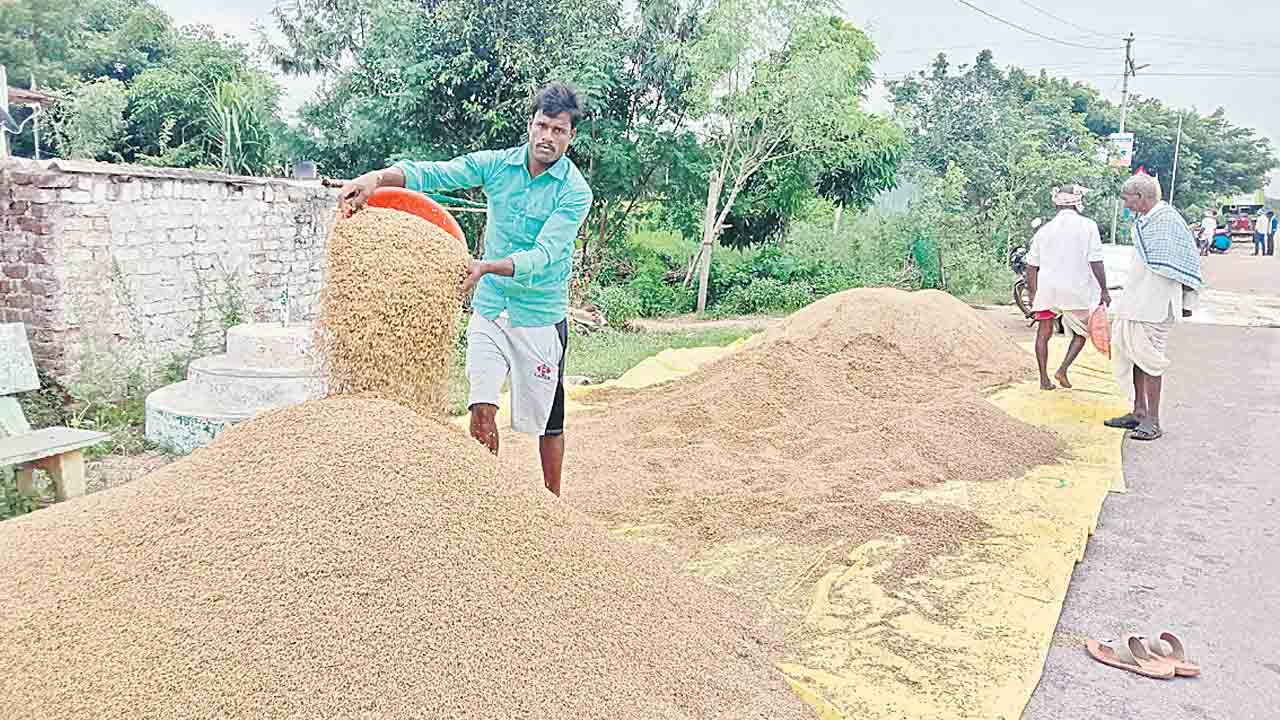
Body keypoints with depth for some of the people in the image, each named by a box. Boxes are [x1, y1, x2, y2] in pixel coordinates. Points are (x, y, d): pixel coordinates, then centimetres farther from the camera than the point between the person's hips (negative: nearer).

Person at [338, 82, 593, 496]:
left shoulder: (575, 192, -12)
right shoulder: (497, 164, -1)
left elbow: (542, 255, -24)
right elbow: (432, 173, -11)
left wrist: (486, 267, -40)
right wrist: (378, 177, -30)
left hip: (541, 318, -2)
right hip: (489, 309, 3)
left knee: (547, 422, 8)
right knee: (482, 411, -7)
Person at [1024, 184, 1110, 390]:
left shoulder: (1044, 230, 6)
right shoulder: (1087, 226, -4)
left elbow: (1031, 265, 8)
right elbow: (1096, 262, -9)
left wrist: (1032, 293, 16)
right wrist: (1104, 290, -2)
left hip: (1047, 288, 3)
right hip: (1077, 289, -2)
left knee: (1043, 333, 11)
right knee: (1082, 332, 16)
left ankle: (1044, 379, 12)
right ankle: (1062, 370, 3)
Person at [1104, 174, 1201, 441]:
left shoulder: (1168, 219, -13)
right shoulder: (1143, 221, 14)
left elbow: (1188, 260, -11)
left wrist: (1188, 301, -10)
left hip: (1155, 304, -9)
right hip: (1135, 300, 9)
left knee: (1148, 358, -7)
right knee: (1131, 353, 12)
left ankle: (1152, 421, 0)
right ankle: (1139, 412, 22)